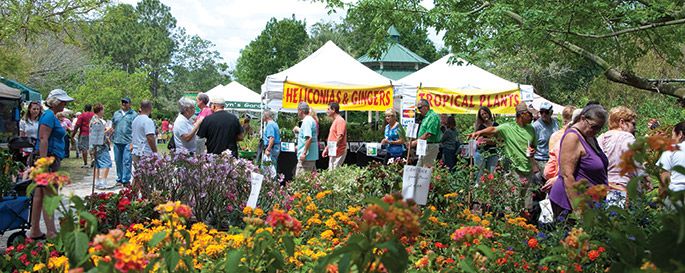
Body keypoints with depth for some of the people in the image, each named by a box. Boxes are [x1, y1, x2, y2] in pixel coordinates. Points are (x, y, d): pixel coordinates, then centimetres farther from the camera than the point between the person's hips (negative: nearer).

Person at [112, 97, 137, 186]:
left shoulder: (134, 114, 0)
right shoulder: (116, 113, 16)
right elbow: (112, 127, 22)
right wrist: (110, 137, 12)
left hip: (128, 142, -5)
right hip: (117, 141, 5)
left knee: (126, 162, -8)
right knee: (118, 161, 11)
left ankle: (126, 180, -3)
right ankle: (119, 179, 21)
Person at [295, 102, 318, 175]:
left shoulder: (306, 121, -14)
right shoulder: (311, 120, 17)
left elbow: (309, 138, -24)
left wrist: (304, 153, -24)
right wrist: (299, 131, 34)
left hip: (306, 156, -11)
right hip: (313, 156, 11)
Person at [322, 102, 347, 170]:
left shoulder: (340, 121, -13)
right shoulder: (335, 121, 19)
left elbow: (340, 136, -21)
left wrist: (334, 147, -21)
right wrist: (326, 149, 22)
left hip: (338, 152, -10)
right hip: (333, 152, 10)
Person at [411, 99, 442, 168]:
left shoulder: (433, 117, -14)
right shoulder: (425, 117, 18)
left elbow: (429, 134, -21)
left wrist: (416, 142, -17)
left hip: (430, 146, -10)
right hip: (423, 146, 10)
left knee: (427, 169, -8)